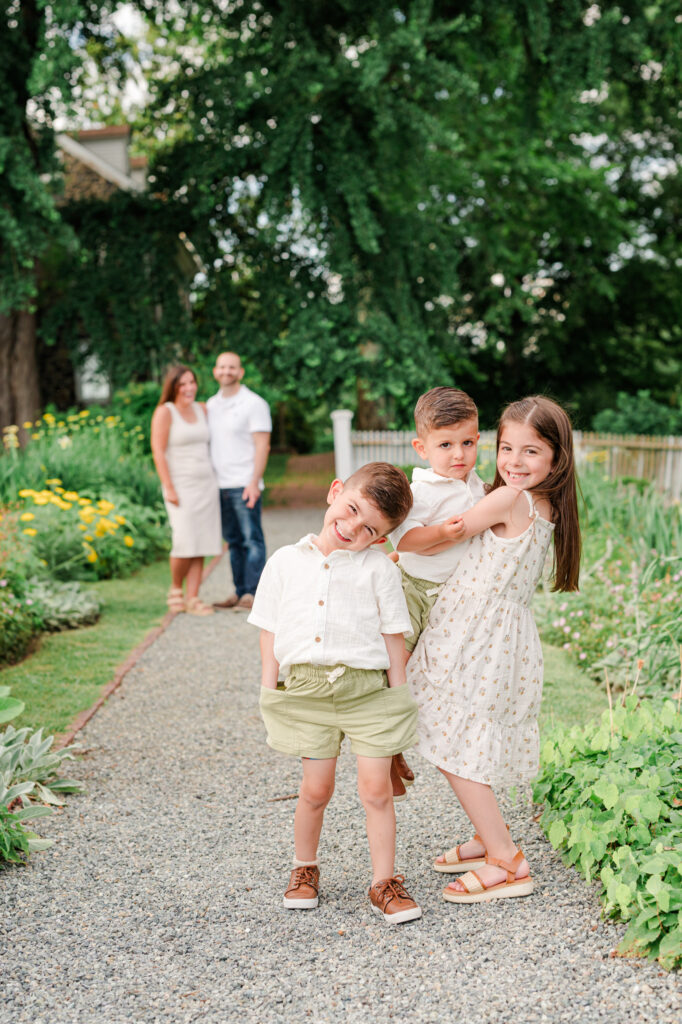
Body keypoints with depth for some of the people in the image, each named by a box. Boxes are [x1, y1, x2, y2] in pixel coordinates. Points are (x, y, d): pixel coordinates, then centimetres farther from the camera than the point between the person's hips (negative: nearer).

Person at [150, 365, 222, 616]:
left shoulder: (202, 409, 12)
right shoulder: (164, 412, -4)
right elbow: (158, 451, -9)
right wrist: (169, 488, -15)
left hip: (207, 484, 6)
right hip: (181, 486, -6)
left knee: (201, 545, 1)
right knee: (185, 542, -13)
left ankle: (192, 599, 4)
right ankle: (175, 590, 10)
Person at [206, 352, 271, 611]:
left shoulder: (254, 403, -3)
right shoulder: (211, 405, 15)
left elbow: (262, 446, -8)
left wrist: (254, 482, -16)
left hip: (244, 484, -6)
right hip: (219, 484, 6)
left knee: (252, 539, -5)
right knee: (233, 541, 9)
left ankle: (253, 592, -2)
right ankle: (240, 592, 14)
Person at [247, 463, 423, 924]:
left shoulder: (379, 567, 0)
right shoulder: (286, 562, 6)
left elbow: (393, 635, 3)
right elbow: (270, 631, 10)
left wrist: (398, 695, 1)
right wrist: (269, 691, 6)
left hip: (367, 689, -1)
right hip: (306, 691, 1)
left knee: (376, 787, 0)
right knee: (316, 788, 8)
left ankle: (385, 882, 15)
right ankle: (305, 869, 31)